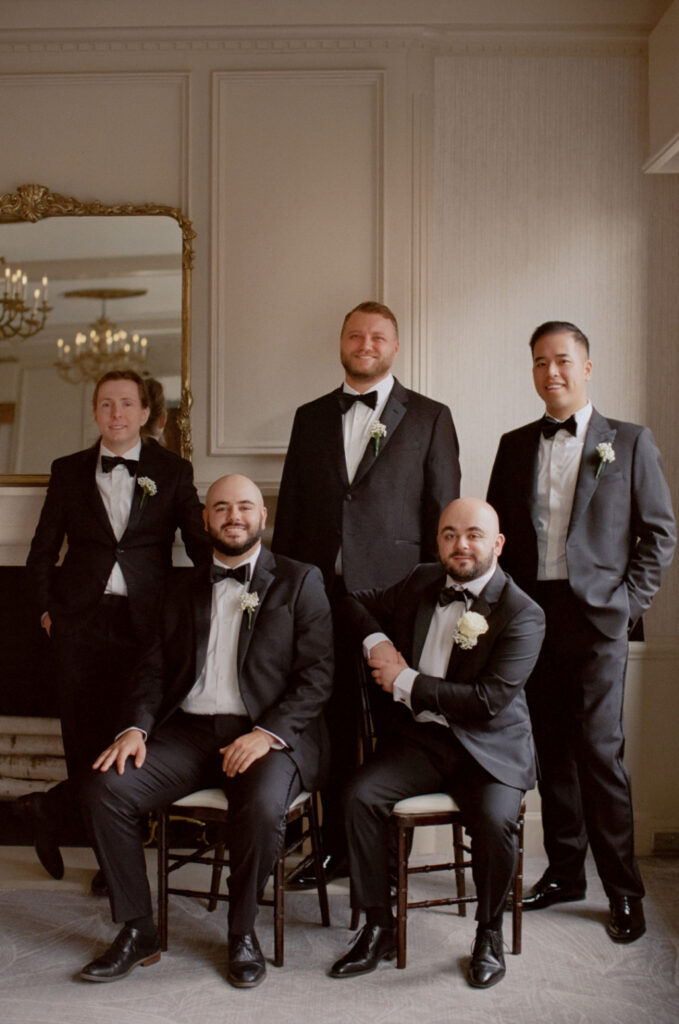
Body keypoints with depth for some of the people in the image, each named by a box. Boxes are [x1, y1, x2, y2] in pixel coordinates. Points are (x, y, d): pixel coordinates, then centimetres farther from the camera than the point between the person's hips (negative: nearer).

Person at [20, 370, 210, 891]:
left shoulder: (172, 471, 7)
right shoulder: (69, 471, 11)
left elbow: (201, 545, 4)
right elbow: (42, 552, 14)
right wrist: (48, 610, 5)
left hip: (145, 623, -1)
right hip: (81, 623, 1)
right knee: (86, 739, 0)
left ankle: (51, 810, 18)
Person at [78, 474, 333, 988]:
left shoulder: (299, 582, 6)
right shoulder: (184, 591, 19)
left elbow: (317, 675, -3)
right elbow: (155, 669, 15)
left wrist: (267, 732, -17)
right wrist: (135, 727, -6)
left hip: (270, 734, -4)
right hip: (189, 731, 4)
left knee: (262, 805, -34)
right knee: (106, 787, -19)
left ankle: (243, 931, -6)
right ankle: (137, 930, -3)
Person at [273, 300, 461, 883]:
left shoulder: (429, 418, 5)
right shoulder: (310, 418, 14)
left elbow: (444, 514, 2)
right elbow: (291, 508, 15)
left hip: (393, 594, -3)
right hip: (321, 593, 3)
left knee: (393, 726, 3)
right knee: (334, 726, 10)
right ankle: (335, 847, 22)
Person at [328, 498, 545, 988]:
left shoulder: (523, 615, -10)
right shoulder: (422, 582, 8)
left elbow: (490, 699, -18)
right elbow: (361, 602, 23)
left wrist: (405, 682, -14)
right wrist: (378, 643, 1)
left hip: (489, 747, -4)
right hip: (421, 738, 4)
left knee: (495, 818, -30)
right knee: (361, 794, -19)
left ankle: (490, 933, -1)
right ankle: (379, 929, -3)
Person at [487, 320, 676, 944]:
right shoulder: (515, 446, 13)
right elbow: (496, 530, 14)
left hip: (596, 616, -4)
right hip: (531, 614, 4)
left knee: (599, 749, -7)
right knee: (551, 747, 9)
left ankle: (624, 891, 5)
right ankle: (564, 872, 22)